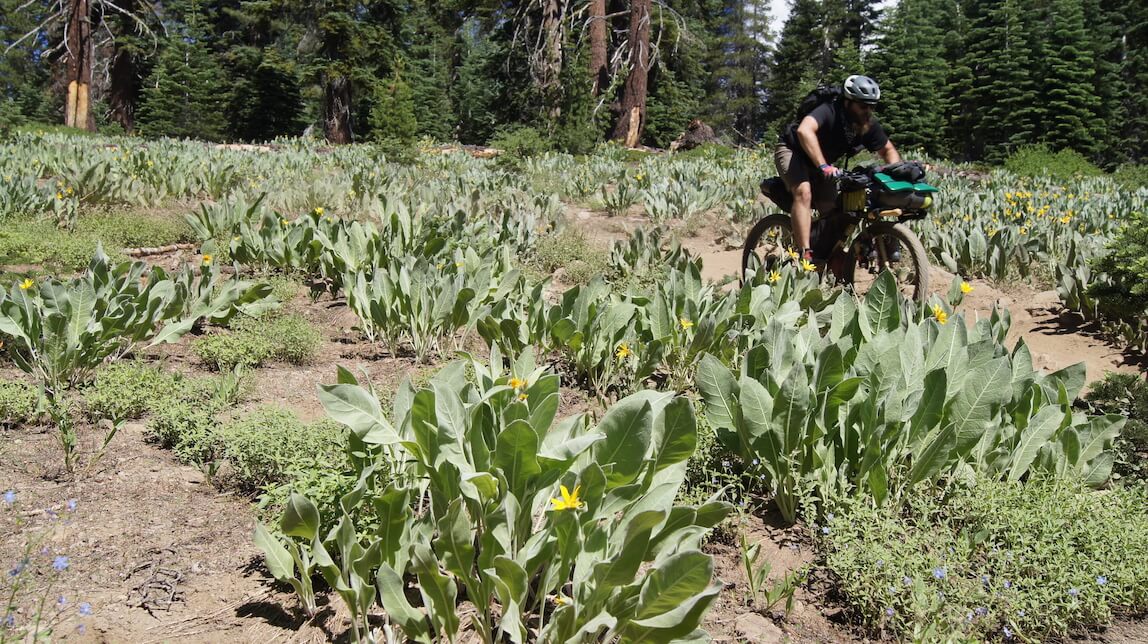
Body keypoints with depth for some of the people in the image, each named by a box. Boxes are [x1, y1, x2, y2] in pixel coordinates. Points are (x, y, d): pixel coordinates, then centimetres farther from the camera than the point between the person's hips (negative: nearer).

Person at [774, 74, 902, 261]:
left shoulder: (869, 126, -12)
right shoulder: (829, 112, -32)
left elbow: (888, 149, 4)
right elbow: (805, 130, -51)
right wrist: (823, 166, -57)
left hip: (821, 162, 7)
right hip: (793, 151, -7)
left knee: (831, 210, -4)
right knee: (804, 192, -31)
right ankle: (805, 254, -35)